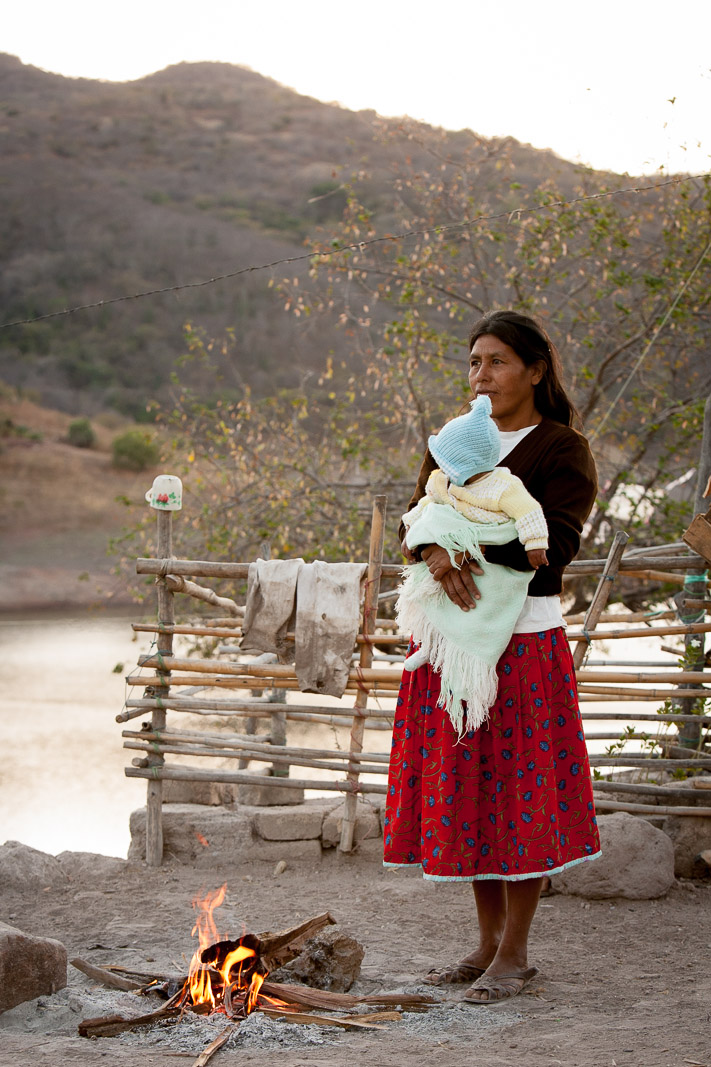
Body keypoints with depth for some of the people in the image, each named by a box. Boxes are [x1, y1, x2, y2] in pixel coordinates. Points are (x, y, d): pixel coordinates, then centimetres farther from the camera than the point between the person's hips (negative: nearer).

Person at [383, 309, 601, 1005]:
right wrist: (435, 552, -18)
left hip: (522, 639, -6)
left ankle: (515, 954, 8)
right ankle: (488, 942, 21)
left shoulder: (562, 451, -4)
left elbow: (553, 543, -15)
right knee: (462, 788, 9)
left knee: (518, 791, -2)